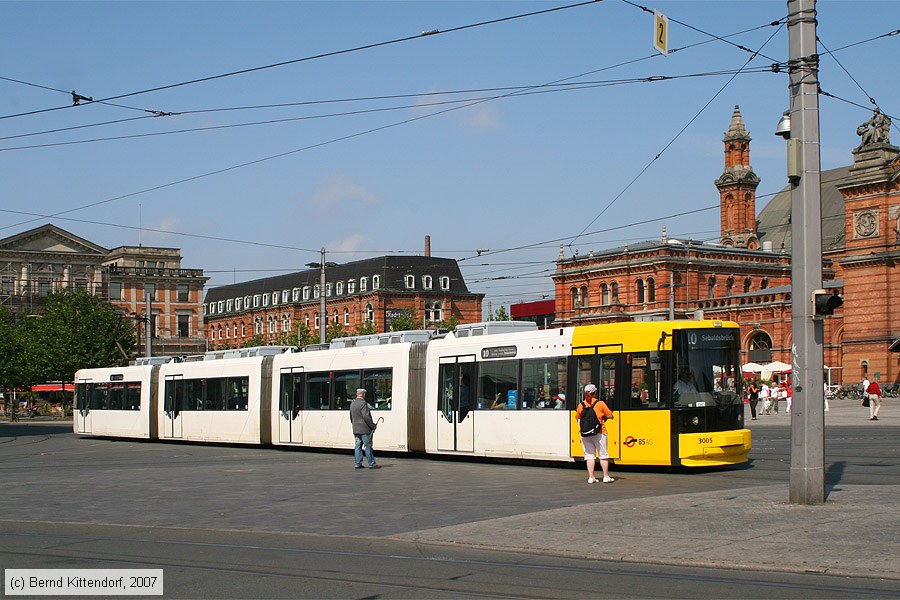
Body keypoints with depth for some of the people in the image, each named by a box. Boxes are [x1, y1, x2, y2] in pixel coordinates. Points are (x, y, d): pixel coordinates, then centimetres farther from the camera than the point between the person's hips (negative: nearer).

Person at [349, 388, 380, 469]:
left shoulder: (352, 403, 12)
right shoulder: (363, 403, -15)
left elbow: (351, 417, 19)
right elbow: (366, 416, -20)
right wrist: (373, 426, -12)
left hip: (356, 429, 8)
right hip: (364, 429, -8)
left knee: (357, 446, 8)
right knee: (368, 446, -3)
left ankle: (358, 464, 8)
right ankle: (372, 464, 0)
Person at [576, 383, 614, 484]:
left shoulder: (581, 405, 3)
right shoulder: (600, 403, -5)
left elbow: (578, 418, 12)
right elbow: (610, 416, -1)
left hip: (585, 433, 3)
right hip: (599, 432, -3)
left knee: (589, 455, 6)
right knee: (603, 455, 6)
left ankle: (591, 477, 2)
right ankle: (606, 477, 7)